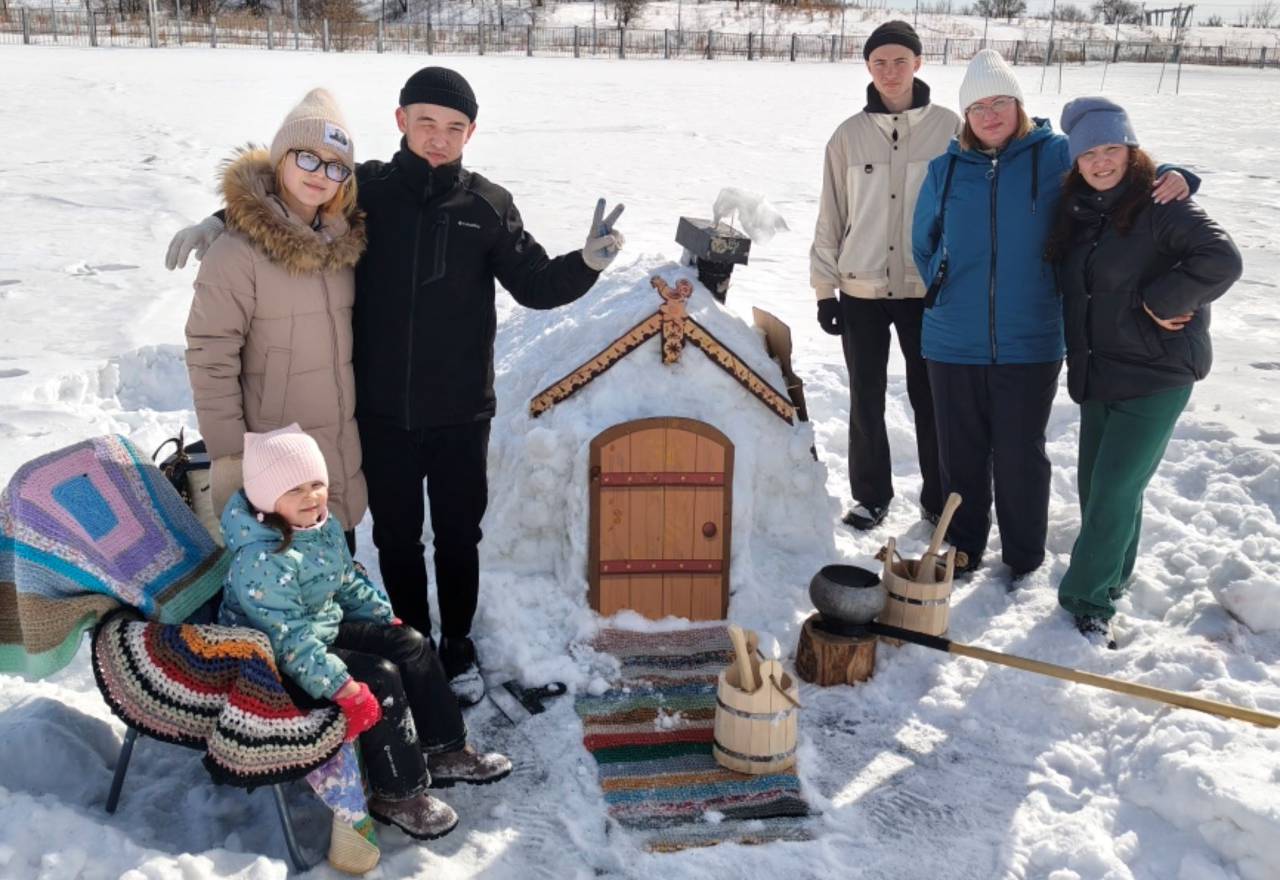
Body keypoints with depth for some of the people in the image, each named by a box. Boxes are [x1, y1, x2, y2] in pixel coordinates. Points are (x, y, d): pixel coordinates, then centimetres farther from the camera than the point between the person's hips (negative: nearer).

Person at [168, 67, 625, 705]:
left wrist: (587, 263, -19)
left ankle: (456, 643, 34)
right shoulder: (365, 191, -2)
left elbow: (535, 285, -1)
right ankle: (411, 640, 34)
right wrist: (221, 221, -6)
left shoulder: (488, 207, -2)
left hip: (460, 412, 0)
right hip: (382, 411, 1)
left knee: (458, 535, 13)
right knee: (395, 535, 14)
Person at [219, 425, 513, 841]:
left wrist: (388, 620, 12)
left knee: (413, 645, 1)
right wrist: (344, 688, -34)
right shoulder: (261, 560, -31)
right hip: (276, 662, -9)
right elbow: (292, 641, -33)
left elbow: (351, 584, 15)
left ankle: (445, 751, 12)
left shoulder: (324, 527, -1)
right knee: (381, 679, -21)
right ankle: (397, 795, -6)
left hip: (329, 628, 10)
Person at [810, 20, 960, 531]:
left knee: (930, 398, 8)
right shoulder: (849, 136, 1)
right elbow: (831, 216, 5)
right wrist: (825, 287, 3)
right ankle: (871, 495, 25)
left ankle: (939, 499, 23)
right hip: (862, 290, 1)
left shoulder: (949, 129, -2)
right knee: (866, 400, 10)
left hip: (930, 290, -1)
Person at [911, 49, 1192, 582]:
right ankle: (962, 549, 31)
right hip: (953, 343, 2)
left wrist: (1171, 177, -13)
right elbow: (923, 244, 17)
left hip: (1030, 344, -2)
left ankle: (1024, 558, 27)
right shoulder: (946, 169, 6)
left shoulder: (1055, 157, -1)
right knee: (961, 454, 12)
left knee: (1021, 456, 8)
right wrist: (946, 293, 9)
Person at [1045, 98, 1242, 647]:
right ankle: (1110, 577, 33)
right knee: (1095, 484, 15)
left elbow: (1222, 259, -26)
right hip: (1098, 372, 7)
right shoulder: (1077, 211, 7)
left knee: (1115, 489, -7)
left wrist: (1161, 302, -19)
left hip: (1157, 374, -7)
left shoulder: (1160, 206, -14)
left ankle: (1089, 599, 6)